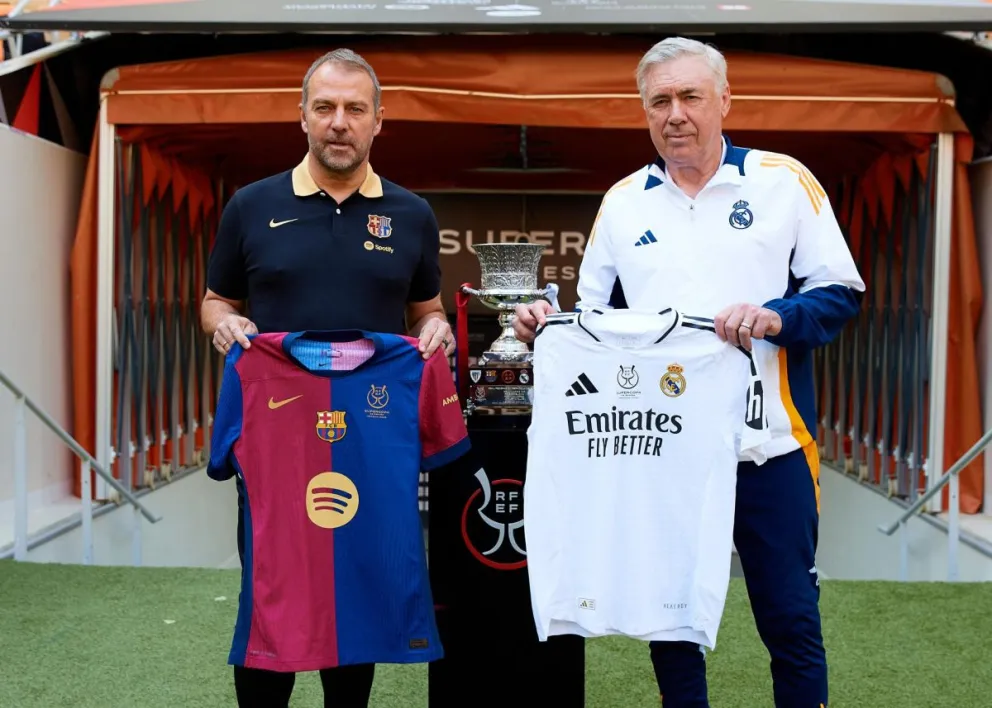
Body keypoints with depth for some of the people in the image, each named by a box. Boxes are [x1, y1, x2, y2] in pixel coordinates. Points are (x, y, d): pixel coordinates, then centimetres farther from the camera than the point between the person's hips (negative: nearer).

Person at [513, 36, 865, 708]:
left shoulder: (784, 181, 0)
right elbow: (595, 321, 12)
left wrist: (774, 317, -20)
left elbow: (840, 293, -2)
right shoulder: (623, 202, 8)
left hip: (768, 445, -2)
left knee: (792, 621, 6)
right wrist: (551, 325, -8)